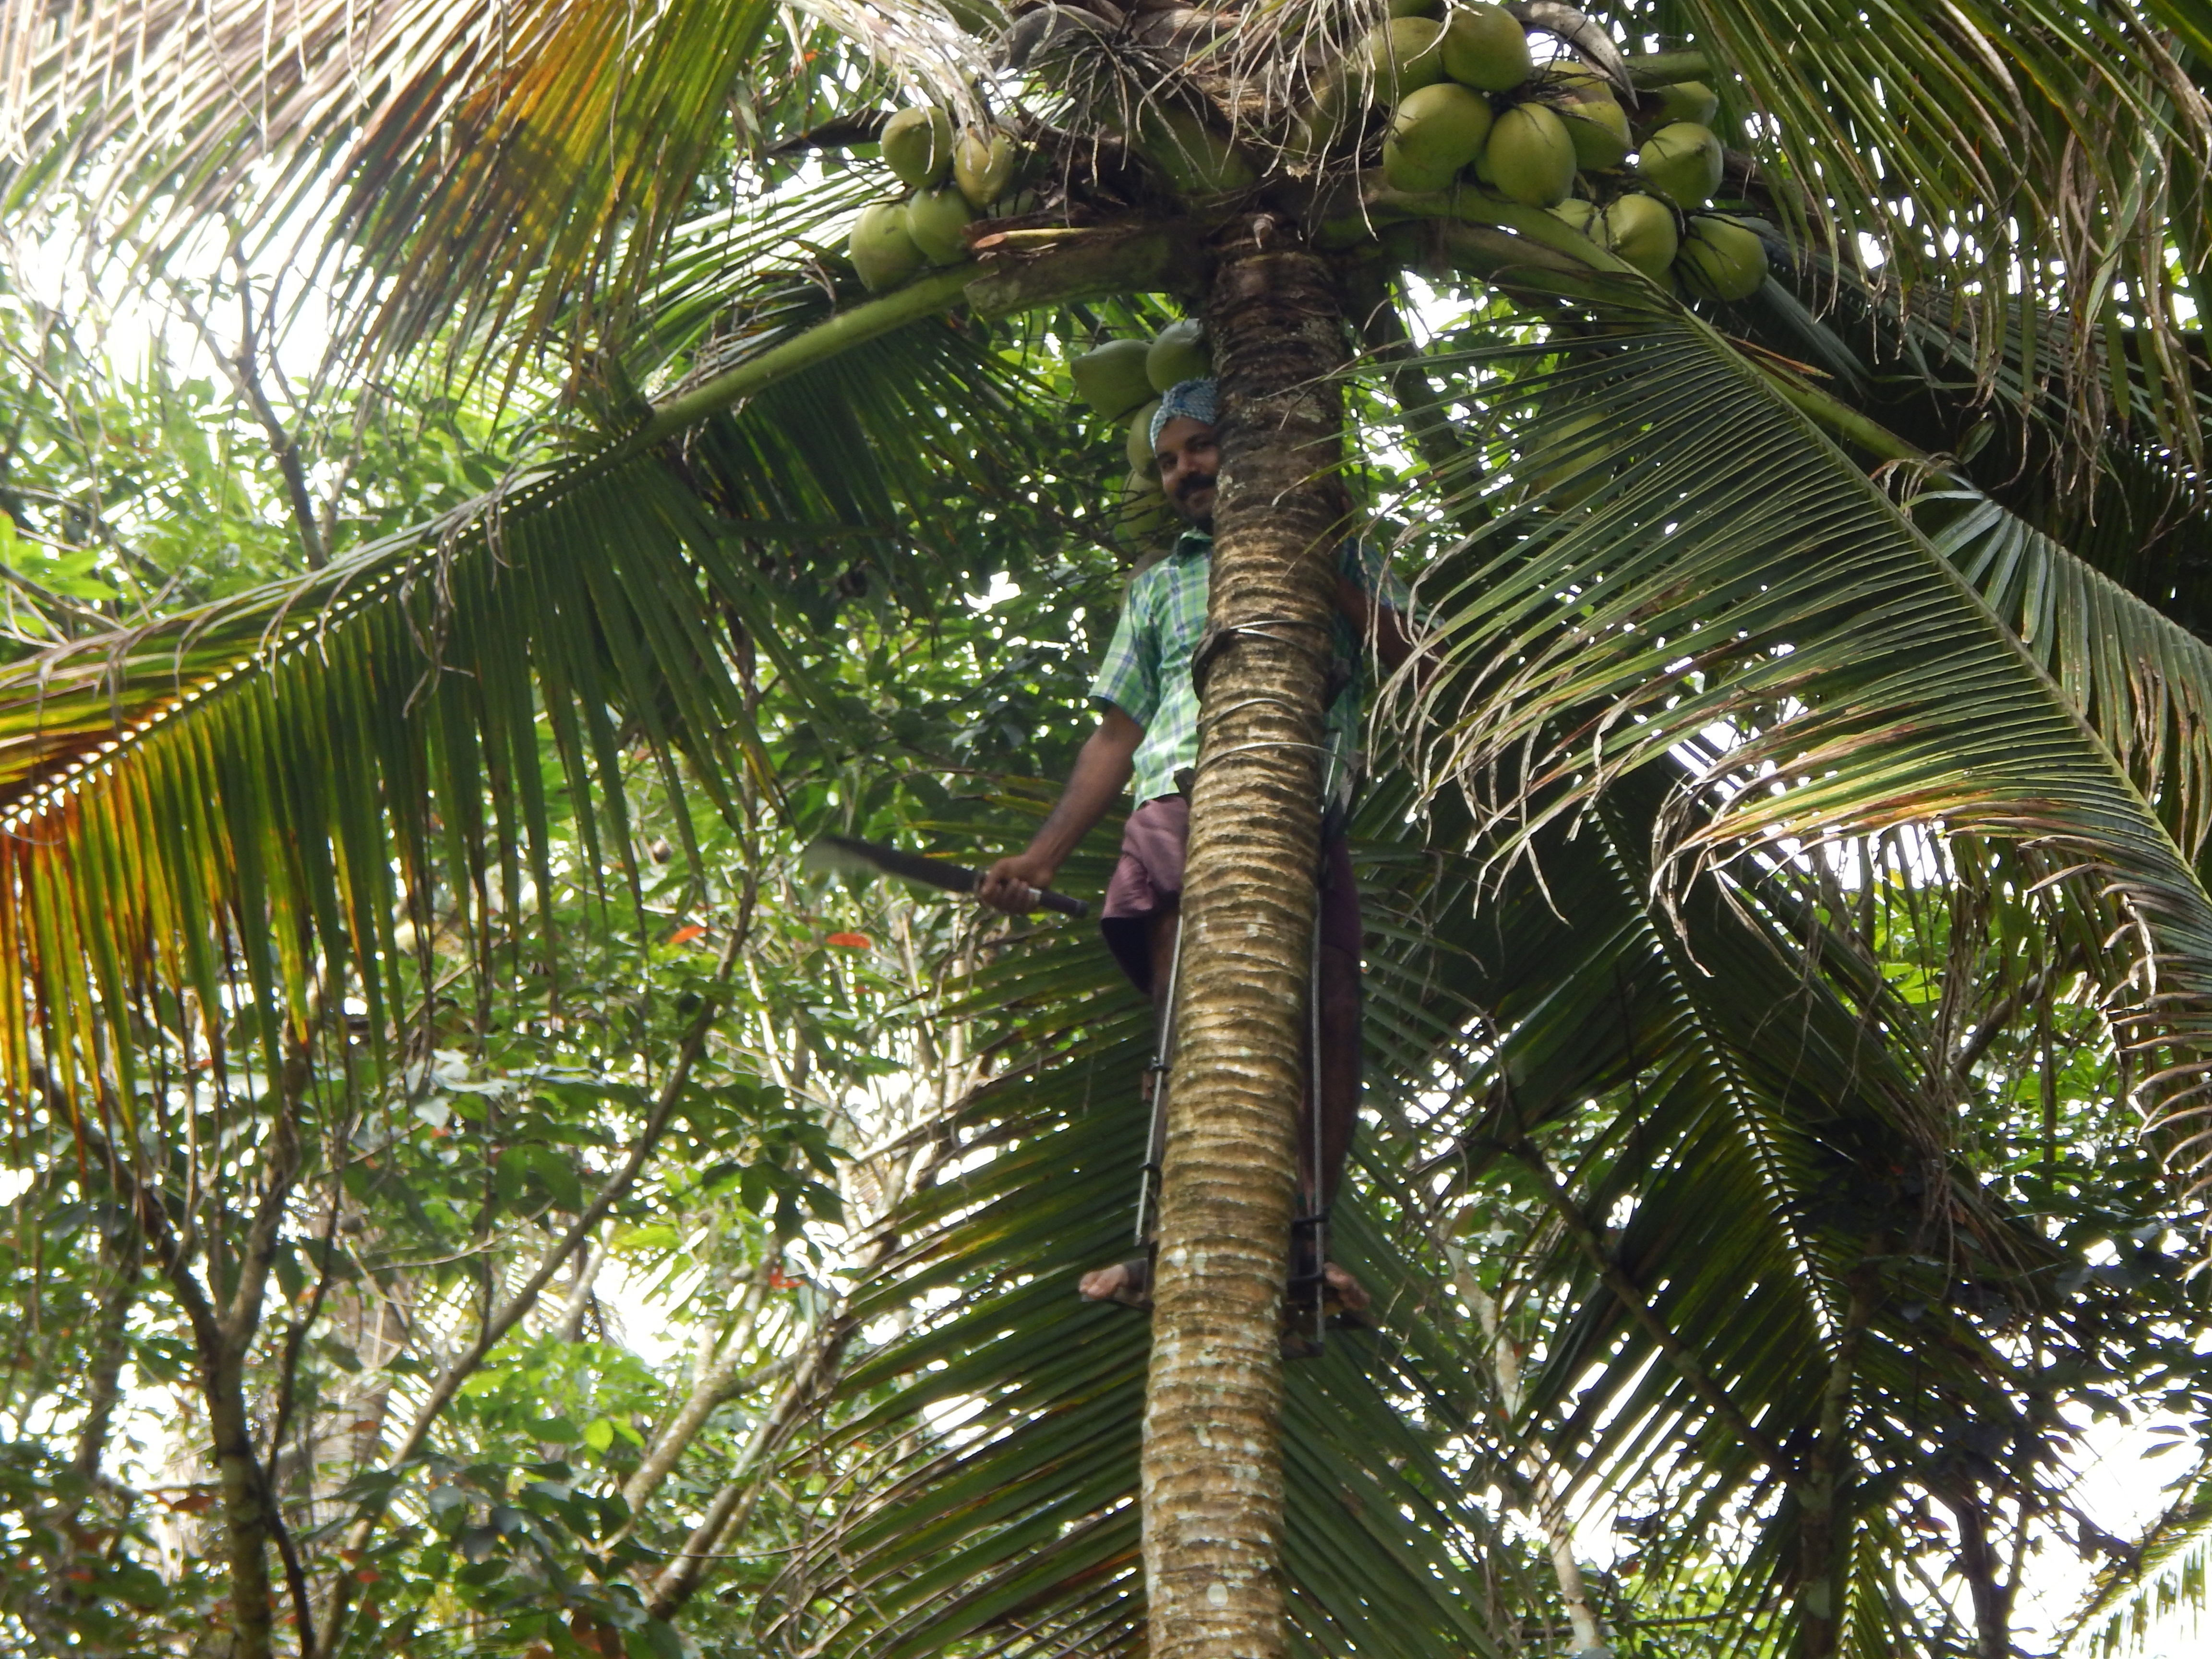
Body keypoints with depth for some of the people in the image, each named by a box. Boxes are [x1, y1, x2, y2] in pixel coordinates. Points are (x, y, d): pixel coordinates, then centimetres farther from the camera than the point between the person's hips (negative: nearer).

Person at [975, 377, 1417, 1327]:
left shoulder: (1329, 552, 25)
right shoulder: (1157, 586, 31)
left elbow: (1407, 659, 10)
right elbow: (1118, 732, 25)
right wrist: (1043, 854, 15)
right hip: (1177, 804, 1)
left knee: (1327, 1024, -15)